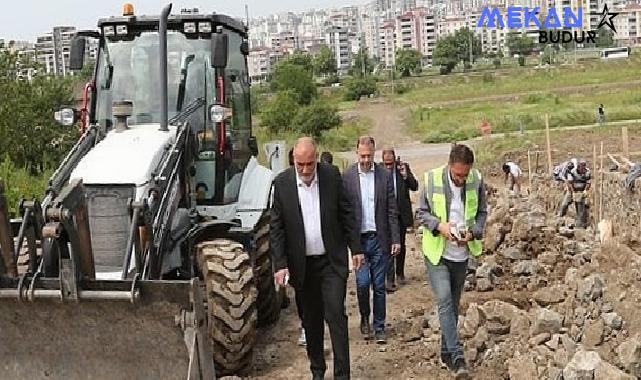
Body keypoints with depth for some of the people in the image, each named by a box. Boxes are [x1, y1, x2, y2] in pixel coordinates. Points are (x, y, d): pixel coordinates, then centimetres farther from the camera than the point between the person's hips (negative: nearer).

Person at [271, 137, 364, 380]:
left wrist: (356, 248, 2)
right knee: (311, 320, 12)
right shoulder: (282, 183, -7)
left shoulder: (332, 176, -6)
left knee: (336, 315, -6)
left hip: (332, 260, -1)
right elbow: (276, 227, -4)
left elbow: (346, 214, 3)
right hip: (302, 264, 1)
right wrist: (280, 264, -9)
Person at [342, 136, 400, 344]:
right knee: (362, 282, -7)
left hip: (380, 239, 1)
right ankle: (364, 317, 19)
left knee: (379, 286, 6)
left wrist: (395, 239, -1)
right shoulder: (347, 176, -2)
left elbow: (392, 210, 3)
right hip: (358, 239, -1)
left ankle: (379, 327, 18)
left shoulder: (384, 175, 1)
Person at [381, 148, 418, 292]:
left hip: (401, 214, 3)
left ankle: (400, 273, 34)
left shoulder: (403, 167, -2)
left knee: (401, 245, 16)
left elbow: (415, 187, -2)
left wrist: (406, 176, -17)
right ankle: (390, 279, -6)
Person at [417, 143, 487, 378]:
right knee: (445, 301, -13)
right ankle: (457, 357, -12)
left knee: (453, 304, 13)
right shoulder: (432, 179, -14)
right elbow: (422, 212, -3)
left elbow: (482, 213, 5)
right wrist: (439, 225, -21)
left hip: (462, 253, 3)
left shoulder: (476, 180, -8)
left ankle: (446, 352, 27)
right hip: (437, 253, -3)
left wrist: (473, 233, -13)